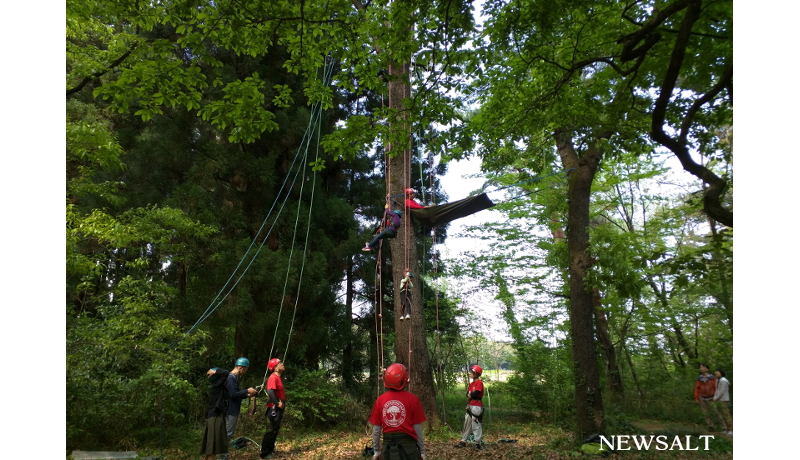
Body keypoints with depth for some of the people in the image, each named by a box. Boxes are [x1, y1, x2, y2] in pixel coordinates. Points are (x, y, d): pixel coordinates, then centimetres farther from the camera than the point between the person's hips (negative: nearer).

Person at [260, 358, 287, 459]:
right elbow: (270, 392, -29)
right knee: (273, 429, -5)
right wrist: (277, 403, -24)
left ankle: (270, 450, 27)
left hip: (279, 408, 10)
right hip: (274, 408, -10)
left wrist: (283, 403, 8)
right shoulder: (273, 377, -17)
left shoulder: (278, 377, 14)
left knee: (275, 429, 16)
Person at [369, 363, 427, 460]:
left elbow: (376, 428, 2)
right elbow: (417, 427, -5)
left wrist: (376, 451, 13)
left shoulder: (380, 400, -3)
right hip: (408, 445, -2)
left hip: (388, 446, 2)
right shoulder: (413, 399, -9)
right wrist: (422, 451, 6)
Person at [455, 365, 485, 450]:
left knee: (476, 424, -4)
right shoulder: (472, 383, 14)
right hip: (470, 405, 9)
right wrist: (472, 394, -8)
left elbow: (475, 394, -22)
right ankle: (463, 441, 22)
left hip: (477, 406, -9)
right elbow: (467, 394, 11)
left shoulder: (479, 383, -14)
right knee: (467, 423, 13)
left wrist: (470, 394, -3)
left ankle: (477, 443, 6)